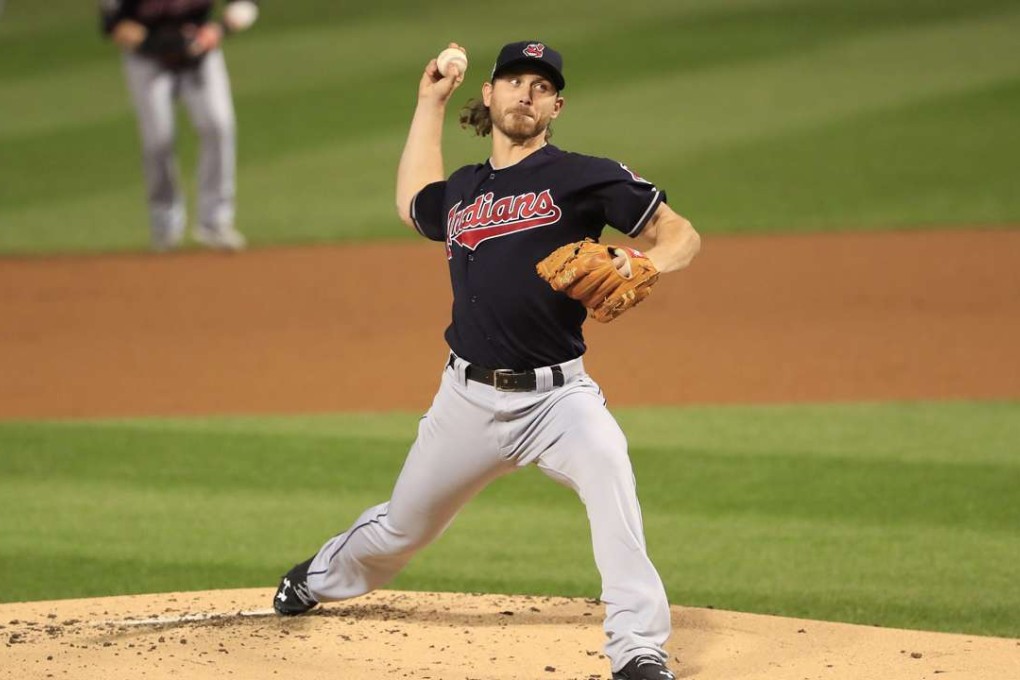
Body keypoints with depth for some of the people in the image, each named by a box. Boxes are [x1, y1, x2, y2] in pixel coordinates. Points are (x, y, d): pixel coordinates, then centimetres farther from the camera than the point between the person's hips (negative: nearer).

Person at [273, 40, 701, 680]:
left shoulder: (583, 177, -3)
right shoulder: (461, 193, 13)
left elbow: (681, 236, -1)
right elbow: (414, 204, 37)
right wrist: (430, 102, 33)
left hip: (556, 395, -4)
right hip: (469, 398, 4)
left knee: (606, 464, -34)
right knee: (404, 525, 18)